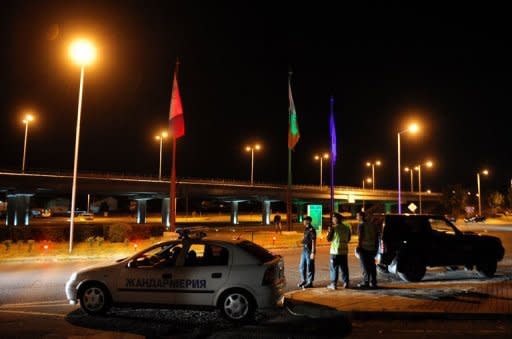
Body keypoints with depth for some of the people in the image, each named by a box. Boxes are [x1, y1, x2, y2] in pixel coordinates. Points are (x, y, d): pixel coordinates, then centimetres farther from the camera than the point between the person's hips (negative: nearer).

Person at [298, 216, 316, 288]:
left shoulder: (311, 230, -14)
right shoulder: (306, 229, 12)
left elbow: (313, 241, -17)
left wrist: (313, 252, -19)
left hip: (309, 250, -9)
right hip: (304, 249, 9)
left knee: (309, 267, 0)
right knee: (302, 266, 14)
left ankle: (309, 283, 10)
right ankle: (303, 280, 27)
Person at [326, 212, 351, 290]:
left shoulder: (333, 228, -10)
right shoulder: (347, 227, 6)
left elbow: (329, 239, -7)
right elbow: (348, 239, 14)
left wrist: (329, 232, 8)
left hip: (335, 251, -4)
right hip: (344, 251, 5)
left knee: (334, 268, 2)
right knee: (344, 268, 11)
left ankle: (333, 284, 2)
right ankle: (345, 283, 11)